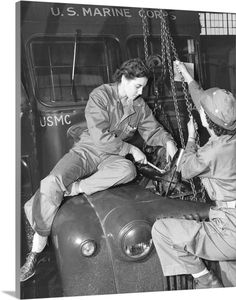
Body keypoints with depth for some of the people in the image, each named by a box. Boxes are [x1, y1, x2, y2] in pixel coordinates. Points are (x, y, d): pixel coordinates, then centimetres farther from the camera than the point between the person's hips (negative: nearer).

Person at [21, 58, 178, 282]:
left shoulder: (139, 106, 5)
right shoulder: (100, 96, -11)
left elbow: (152, 130, 14)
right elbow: (101, 138, -18)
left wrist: (167, 141, -7)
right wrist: (130, 149, -14)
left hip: (113, 157, 4)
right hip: (87, 151, -3)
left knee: (128, 170, -35)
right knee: (52, 183, -28)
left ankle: (71, 189, -27)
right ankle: (35, 252, -15)